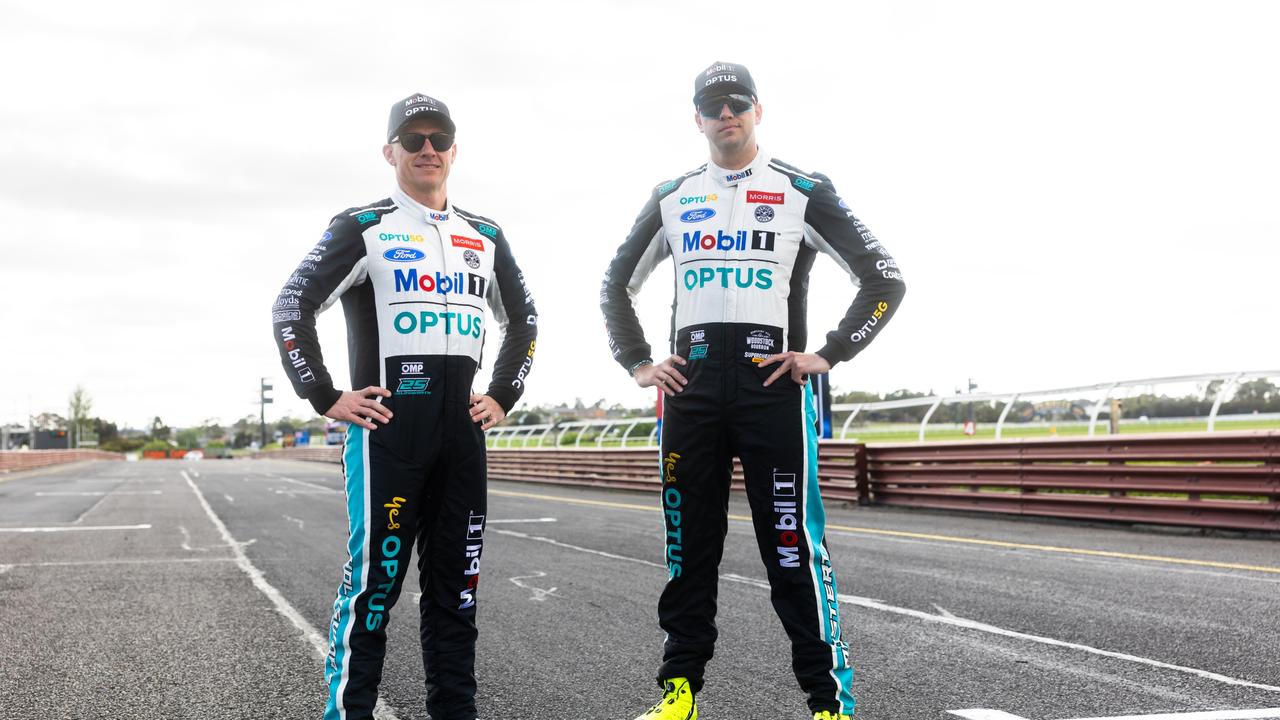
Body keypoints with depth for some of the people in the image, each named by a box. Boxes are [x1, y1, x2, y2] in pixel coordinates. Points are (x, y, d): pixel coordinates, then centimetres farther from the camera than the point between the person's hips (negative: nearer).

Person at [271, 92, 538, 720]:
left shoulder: (485, 236, 16)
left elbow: (523, 319, 27)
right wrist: (325, 398, -6)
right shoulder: (363, 227, 1)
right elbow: (291, 309, -2)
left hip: (462, 426, 5)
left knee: (456, 581, 9)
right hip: (387, 422, -5)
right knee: (375, 575, -7)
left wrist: (504, 395, 17)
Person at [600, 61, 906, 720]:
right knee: (688, 543, 6)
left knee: (793, 546, -7)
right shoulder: (672, 198, 16)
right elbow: (616, 287, 25)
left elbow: (885, 281, 4)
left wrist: (829, 354, -4)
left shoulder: (803, 191, 5)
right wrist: (637, 364, 13)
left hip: (773, 380, -4)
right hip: (689, 382, 4)